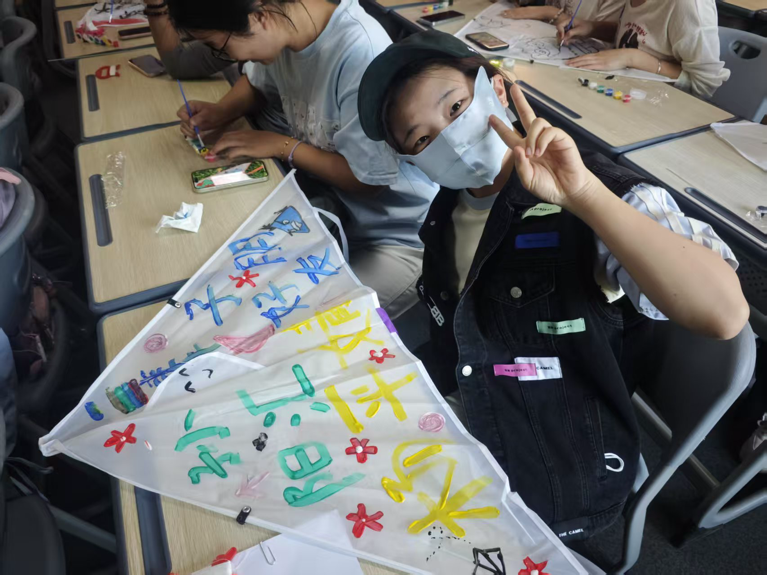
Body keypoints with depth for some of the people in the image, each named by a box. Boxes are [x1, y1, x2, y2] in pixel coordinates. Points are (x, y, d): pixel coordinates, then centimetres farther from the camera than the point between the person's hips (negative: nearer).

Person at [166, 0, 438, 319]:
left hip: (396, 236, -7)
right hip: (332, 205, 7)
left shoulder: (360, 53, -30)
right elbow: (257, 84, 18)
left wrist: (282, 146, -16)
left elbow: (369, 179, -22)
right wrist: (221, 111, -2)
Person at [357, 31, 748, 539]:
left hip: (551, 486, -6)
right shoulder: (449, 207, 1)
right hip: (455, 421, 6)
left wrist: (581, 194, -39)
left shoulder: (606, 195, -19)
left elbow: (724, 314, -35)